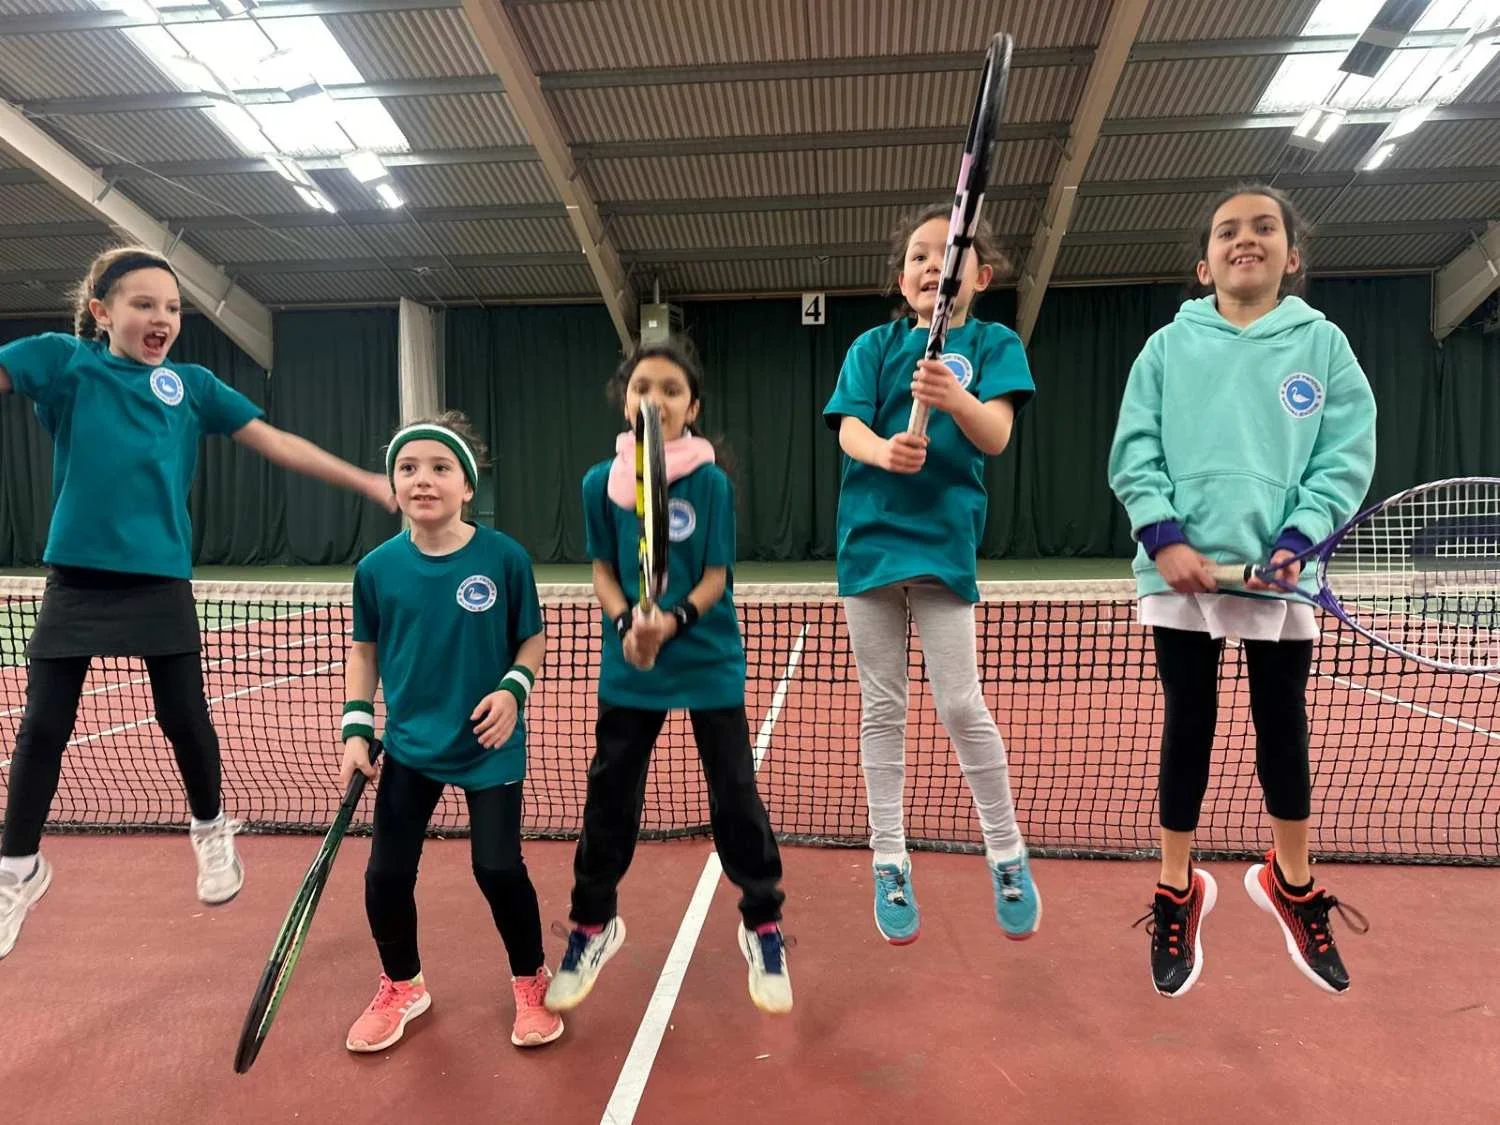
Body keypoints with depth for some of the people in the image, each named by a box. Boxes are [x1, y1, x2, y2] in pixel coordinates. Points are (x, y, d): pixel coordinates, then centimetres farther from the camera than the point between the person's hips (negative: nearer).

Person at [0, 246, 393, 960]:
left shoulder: (193, 384, 4)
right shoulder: (62, 360, 0)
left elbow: (279, 445, 3)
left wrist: (368, 483, -1)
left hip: (161, 580, 1)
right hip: (78, 576, 0)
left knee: (185, 718, 6)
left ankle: (212, 834, 31)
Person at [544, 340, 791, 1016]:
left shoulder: (710, 482, -8)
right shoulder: (601, 482, -2)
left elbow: (716, 576, -8)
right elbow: (603, 570, 2)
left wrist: (673, 621, -26)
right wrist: (627, 624, -17)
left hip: (709, 661, -2)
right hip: (628, 666, 2)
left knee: (735, 796, 5)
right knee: (609, 797, 11)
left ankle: (763, 926, 26)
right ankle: (593, 925, 34)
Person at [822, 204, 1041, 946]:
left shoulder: (995, 344, 3)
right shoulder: (874, 346, 7)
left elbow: (996, 436, -11)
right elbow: (848, 429, -5)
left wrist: (956, 399, -33)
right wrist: (885, 450, -28)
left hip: (945, 539, -2)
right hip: (870, 534, 2)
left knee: (961, 706, -2)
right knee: (881, 707, 7)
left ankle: (1007, 856, 19)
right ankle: (889, 863, 19)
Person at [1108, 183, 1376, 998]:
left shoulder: (1323, 344, 7)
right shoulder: (1169, 347, 5)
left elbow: (1347, 457, 1)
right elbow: (1134, 451, -1)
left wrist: (1296, 541, -13)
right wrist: (1164, 537, -14)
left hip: (1278, 573, 1)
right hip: (1182, 571, -1)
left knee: (1283, 728, 13)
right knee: (1188, 729, 7)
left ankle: (1292, 884, 35)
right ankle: (1177, 893, 22)